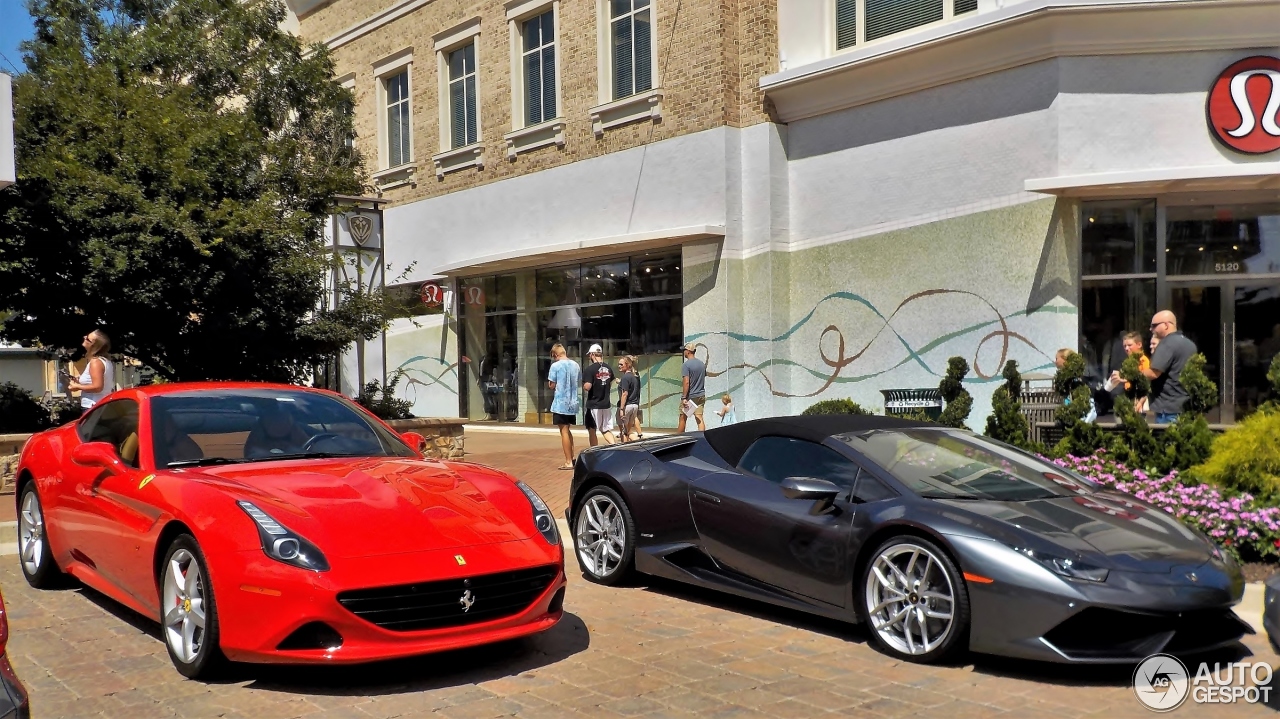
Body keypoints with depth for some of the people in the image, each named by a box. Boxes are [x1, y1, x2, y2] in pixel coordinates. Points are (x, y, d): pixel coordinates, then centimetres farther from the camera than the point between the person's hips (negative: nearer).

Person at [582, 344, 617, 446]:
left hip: (594, 404, -5)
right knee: (606, 429, 13)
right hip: (606, 404, 5)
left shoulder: (590, 369, -15)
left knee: (592, 431, 7)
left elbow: (587, 387, -21)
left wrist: (584, 387, 0)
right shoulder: (608, 368, 5)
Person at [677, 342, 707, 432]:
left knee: (683, 419, 8)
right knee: (700, 419, 1)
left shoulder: (686, 365, -14)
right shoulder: (702, 364, 8)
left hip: (689, 396, -6)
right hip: (700, 396, 6)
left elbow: (686, 382, -20)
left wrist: (684, 398, -20)